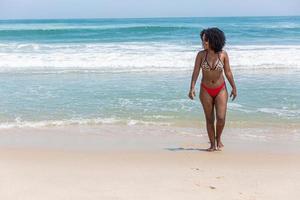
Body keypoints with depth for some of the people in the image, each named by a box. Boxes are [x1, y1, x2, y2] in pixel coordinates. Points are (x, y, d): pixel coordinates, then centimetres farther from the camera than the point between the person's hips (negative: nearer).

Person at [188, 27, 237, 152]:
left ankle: (218, 138, 21)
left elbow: (228, 72, 0)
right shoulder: (201, 54, -8)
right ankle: (212, 145, 20)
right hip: (206, 91, 1)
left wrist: (234, 88, 4)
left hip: (221, 90, -1)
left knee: (221, 118, -8)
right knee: (209, 119, 7)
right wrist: (192, 88, -19)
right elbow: (195, 72, -9)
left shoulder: (223, 54, -8)